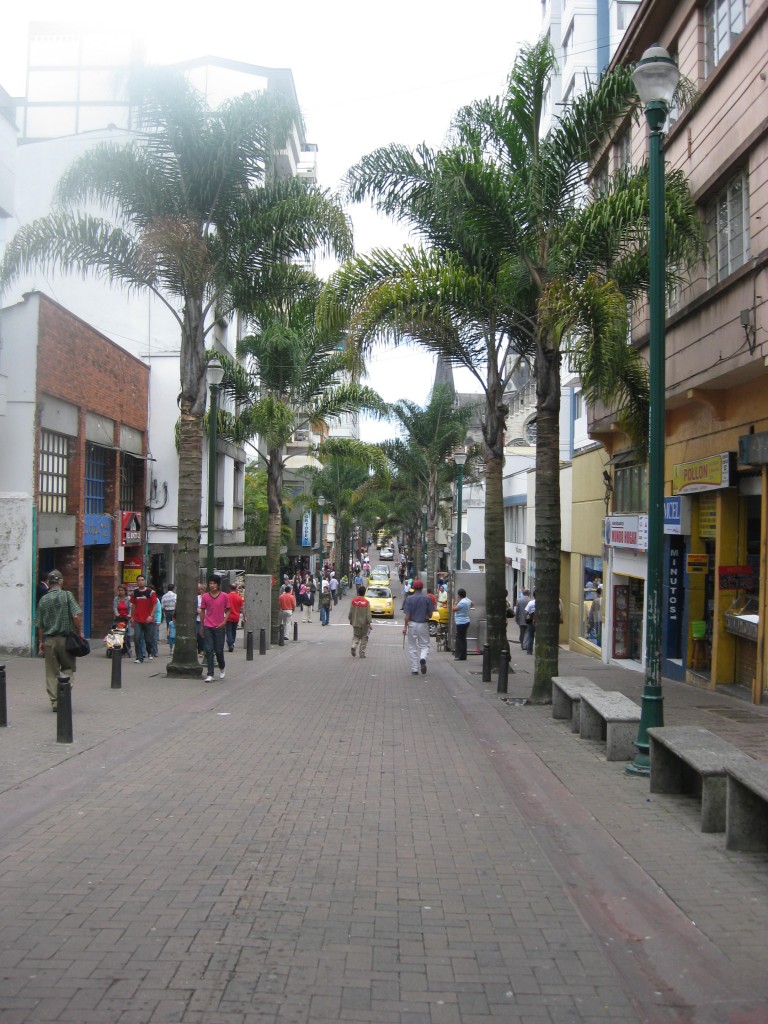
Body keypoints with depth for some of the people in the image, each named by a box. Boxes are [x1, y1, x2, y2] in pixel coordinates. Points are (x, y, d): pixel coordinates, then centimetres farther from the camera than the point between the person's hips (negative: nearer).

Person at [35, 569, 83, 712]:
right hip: (65, 638, -2)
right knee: (68, 667, 13)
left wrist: (41, 641, 16)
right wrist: (79, 632, -1)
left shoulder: (43, 600, 3)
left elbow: (40, 624, 7)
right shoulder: (67, 595, -6)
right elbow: (77, 615, -14)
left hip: (49, 640, 2)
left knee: (51, 672, 9)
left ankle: (54, 702, 8)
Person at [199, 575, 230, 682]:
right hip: (208, 627, 1)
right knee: (209, 650, -2)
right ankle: (210, 675, 0)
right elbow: (202, 611, 9)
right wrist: (202, 627, 9)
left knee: (219, 650, 4)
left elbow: (228, 610, 5)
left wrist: (224, 622, -10)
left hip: (219, 627, -1)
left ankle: (221, 668, 32)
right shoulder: (205, 597, 2)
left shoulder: (224, 596, -2)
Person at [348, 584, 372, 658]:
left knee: (356, 636, 15)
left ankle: (354, 646, -13)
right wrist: (369, 622, -4)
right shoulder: (366, 602, -12)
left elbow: (350, 612, 1)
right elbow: (368, 614, -12)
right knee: (364, 639, 9)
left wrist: (350, 620, 15)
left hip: (355, 622, 2)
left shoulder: (353, 601, -5)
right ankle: (362, 653, 8)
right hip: (364, 624, -2)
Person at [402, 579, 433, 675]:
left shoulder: (409, 598, -5)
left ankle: (414, 669, 8)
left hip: (412, 624, 0)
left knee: (412, 647, 8)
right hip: (424, 624, 0)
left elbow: (407, 614, -8)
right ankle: (423, 658, -20)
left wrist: (405, 626, -3)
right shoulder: (427, 598, -3)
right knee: (424, 645, 11)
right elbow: (430, 614, 1)